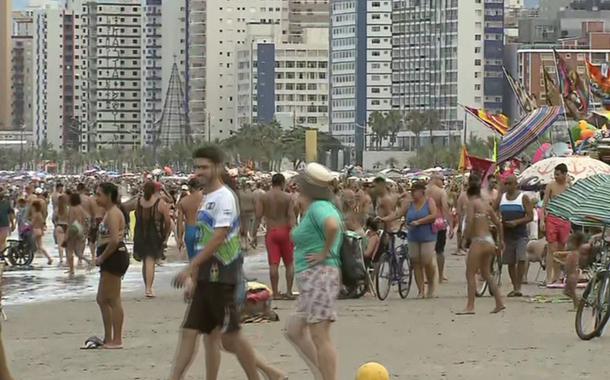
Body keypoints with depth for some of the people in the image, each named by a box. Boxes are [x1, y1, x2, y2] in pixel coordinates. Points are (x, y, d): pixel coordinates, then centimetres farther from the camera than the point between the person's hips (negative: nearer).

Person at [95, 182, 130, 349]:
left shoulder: (113, 213, -15)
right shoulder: (109, 213, 18)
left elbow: (114, 240, -26)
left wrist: (102, 257, -17)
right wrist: (101, 257, 7)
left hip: (114, 255, -11)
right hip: (110, 259, 11)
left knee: (113, 299, -6)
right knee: (102, 299, 16)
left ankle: (116, 339, -1)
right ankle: (108, 338, 22)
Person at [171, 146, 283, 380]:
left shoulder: (224, 198, -13)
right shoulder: (207, 198, 16)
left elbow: (218, 239, -20)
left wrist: (190, 269, -22)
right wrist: (194, 278, 17)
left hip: (221, 275, -9)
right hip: (207, 278, 9)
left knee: (229, 336, -2)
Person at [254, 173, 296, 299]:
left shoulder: (263, 198, 1)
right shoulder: (287, 197, -4)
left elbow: (258, 217, -2)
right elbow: (291, 217, -12)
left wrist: (254, 235, 3)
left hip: (271, 232, 1)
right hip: (285, 231, -1)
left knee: (273, 264, 2)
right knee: (289, 263, 10)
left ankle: (275, 293, 2)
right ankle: (289, 292, 6)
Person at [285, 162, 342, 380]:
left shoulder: (318, 208, -14)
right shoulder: (325, 207, 16)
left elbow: (332, 225, -34)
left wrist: (325, 253, -21)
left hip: (319, 276, -11)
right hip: (312, 279, 11)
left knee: (319, 337, -9)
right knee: (294, 330, 17)